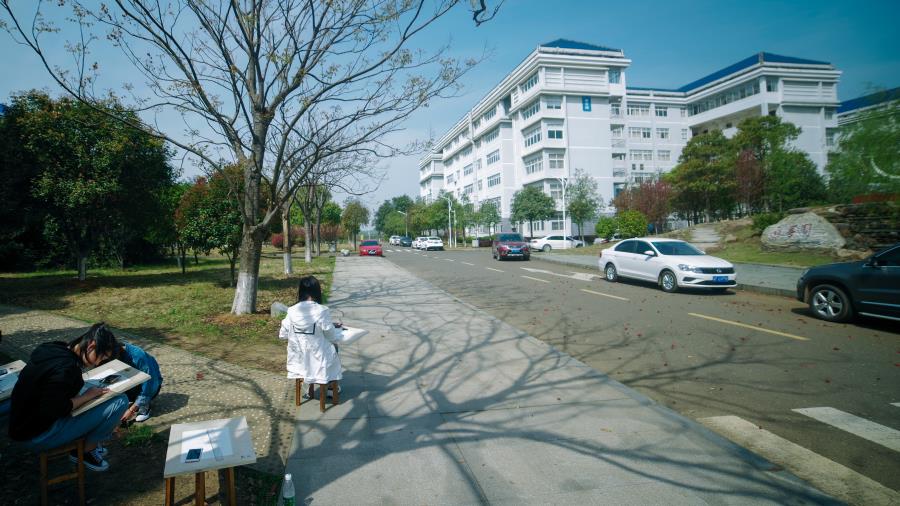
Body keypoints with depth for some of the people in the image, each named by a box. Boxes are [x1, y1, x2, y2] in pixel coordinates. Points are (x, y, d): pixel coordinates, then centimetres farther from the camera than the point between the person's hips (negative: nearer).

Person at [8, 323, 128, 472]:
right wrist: (87, 396, -16)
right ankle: (87, 450, 8)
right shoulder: (65, 368, -28)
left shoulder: (53, 348, -1)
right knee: (120, 401, -16)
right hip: (40, 435, -9)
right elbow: (51, 412, -28)